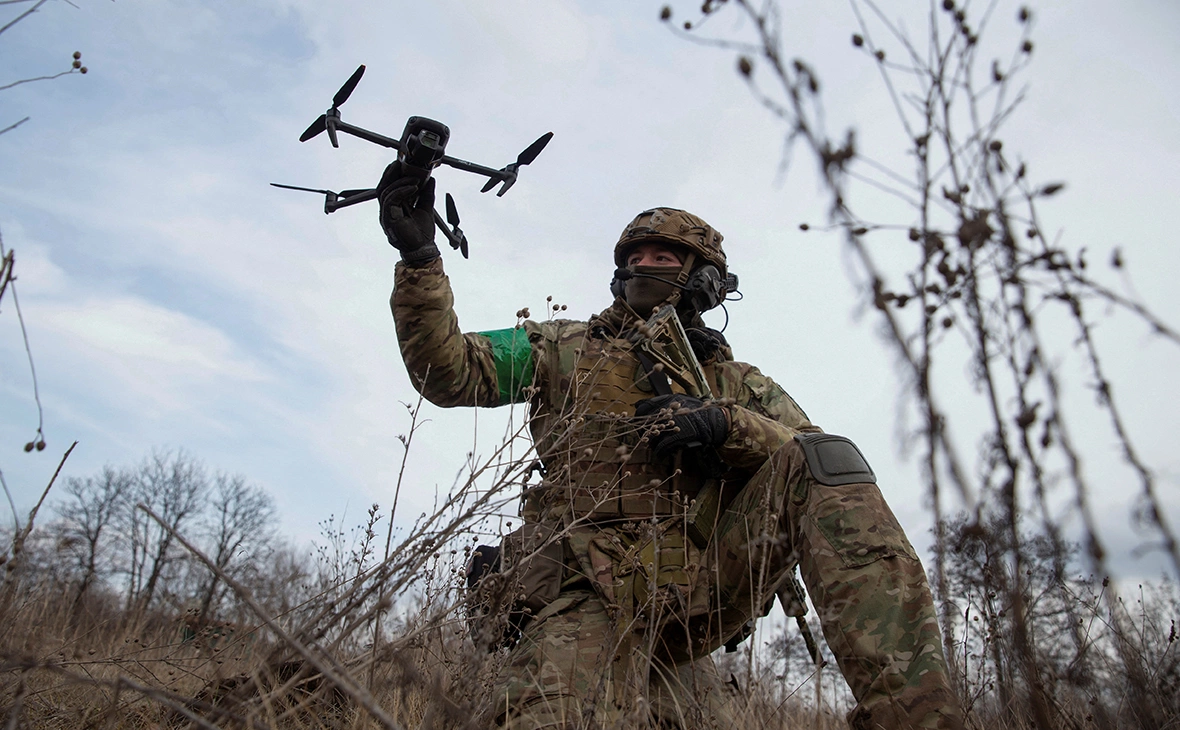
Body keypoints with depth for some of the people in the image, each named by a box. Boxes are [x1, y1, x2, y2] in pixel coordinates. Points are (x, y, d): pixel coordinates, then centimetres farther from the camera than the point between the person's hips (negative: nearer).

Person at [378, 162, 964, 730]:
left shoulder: (740, 386, 23)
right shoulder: (566, 349, 23)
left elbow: (814, 457, 7)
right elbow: (451, 371, 13)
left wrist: (726, 424, -13)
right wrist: (419, 257, 1)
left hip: (707, 583, 3)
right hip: (588, 594, -3)